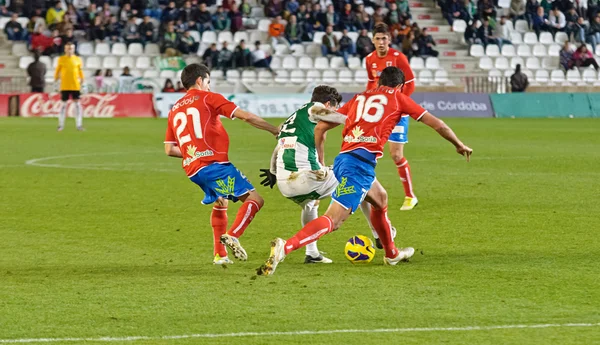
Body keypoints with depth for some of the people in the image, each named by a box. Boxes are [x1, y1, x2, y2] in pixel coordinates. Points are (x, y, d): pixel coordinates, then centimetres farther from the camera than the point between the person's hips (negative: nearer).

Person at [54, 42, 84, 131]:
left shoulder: (77, 59, 5)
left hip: (76, 86, 1)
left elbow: (80, 70, 11)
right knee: (64, 104, 3)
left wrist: (81, 79, 6)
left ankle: (79, 125, 0)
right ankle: (61, 124, 10)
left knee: (77, 103, -2)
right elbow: (57, 70, 7)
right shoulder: (61, 59, 2)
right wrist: (56, 78, 2)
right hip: (64, 86, -1)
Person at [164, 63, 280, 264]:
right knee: (254, 199, -9)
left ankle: (220, 254, 25)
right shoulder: (208, 98, 5)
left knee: (220, 204, 30)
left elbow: (169, 150, 21)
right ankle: (232, 235, -30)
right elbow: (246, 117, -2)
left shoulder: (174, 110, 22)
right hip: (214, 163, -7)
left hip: (192, 170, 7)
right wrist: (275, 131, 5)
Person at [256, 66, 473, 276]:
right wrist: (459, 145, 32)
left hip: (343, 159, 7)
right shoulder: (398, 98, 13)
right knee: (333, 220, -16)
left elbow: (320, 127, 21)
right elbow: (437, 124, 18)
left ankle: (392, 254, 47)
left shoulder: (360, 98, 25)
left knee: (380, 199, 32)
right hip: (361, 162, -7)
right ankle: (285, 247, -35)